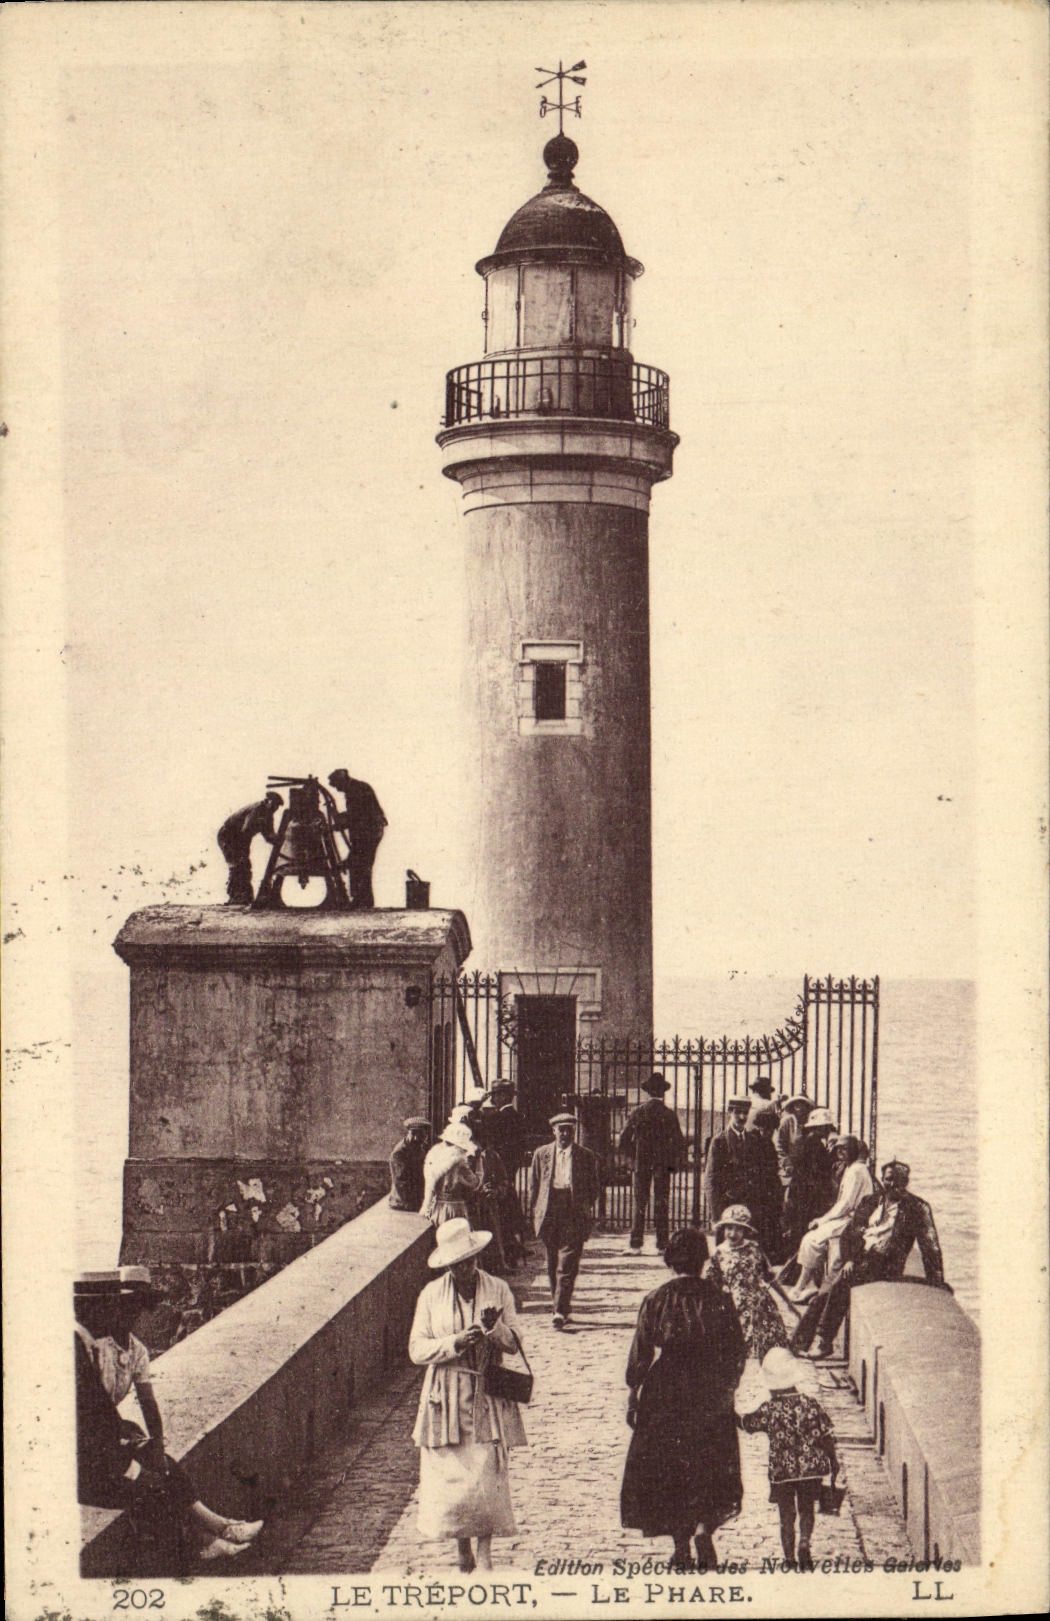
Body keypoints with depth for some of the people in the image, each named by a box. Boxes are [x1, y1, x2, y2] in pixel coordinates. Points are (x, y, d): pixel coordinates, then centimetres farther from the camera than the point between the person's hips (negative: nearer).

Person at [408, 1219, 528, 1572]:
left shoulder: (498, 1290, 3)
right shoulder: (431, 1295, 2)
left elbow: (514, 1343, 5)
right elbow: (417, 1349, -2)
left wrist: (494, 1328, -16)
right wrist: (456, 1342, -17)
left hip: (487, 1395, 0)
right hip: (446, 1396, 0)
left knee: (488, 1474, -7)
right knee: (448, 1474, -1)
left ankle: (484, 1553, 1)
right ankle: (463, 1550, 16)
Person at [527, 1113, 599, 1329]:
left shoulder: (586, 1156, 5)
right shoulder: (542, 1154, 9)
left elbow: (593, 1188, 10)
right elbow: (533, 1184, 12)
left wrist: (585, 1208, 1)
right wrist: (535, 1211, 5)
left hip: (574, 1216, -2)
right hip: (549, 1214, 3)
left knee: (567, 1265, -10)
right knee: (552, 1265, 8)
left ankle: (561, 1311, -12)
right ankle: (560, 1307, 19)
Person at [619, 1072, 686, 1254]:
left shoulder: (636, 1113, -3)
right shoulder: (669, 1115, -6)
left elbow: (623, 1142, 0)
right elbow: (679, 1143, -6)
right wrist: (674, 1163, 6)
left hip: (641, 1164, 1)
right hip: (663, 1164, -1)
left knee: (640, 1203, 6)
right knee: (662, 1204, 5)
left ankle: (636, 1242, 3)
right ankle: (662, 1243, 3)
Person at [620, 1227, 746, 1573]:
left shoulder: (656, 1300, -6)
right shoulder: (717, 1299, -4)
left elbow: (640, 1354, -4)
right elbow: (735, 1353, 1)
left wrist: (633, 1398, 5)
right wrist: (726, 1392, 14)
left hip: (665, 1392, 0)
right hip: (709, 1393, 0)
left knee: (668, 1469, 11)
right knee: (710, 1466, 13)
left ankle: (681, 1547, 12)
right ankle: (704, 1528, -7)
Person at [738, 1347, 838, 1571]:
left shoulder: (768, 1410, -12)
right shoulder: (810, 1404, -8)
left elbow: (746, 1423, 5)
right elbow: (827, 1435, -4)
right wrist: (833, 1462, 8)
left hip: (781, 1473, -1)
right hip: (811, 1469, 1)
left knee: (786, 1515, 12)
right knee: (806, 1510, 18)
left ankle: (790, 1558, 13)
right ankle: (804, 1543, -6)